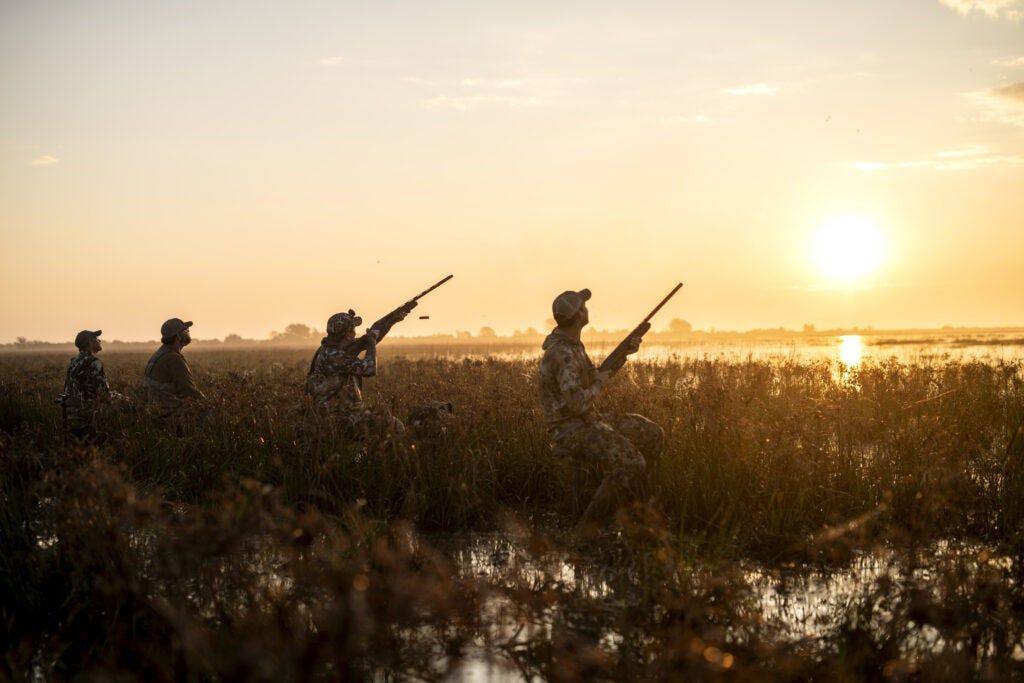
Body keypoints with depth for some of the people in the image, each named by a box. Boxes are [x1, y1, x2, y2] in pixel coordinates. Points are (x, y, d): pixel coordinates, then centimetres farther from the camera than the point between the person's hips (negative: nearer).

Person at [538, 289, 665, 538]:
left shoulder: (571, 343, 8)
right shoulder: (562, 353, -24)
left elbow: (591, 377, 23)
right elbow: (577, 403, -31)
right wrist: (600, 383, -12)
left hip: (590, 422, 10)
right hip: (573, 431, -10)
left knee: (653, 435, 10)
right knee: (631, 463, -28)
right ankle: (588, 527, -20)